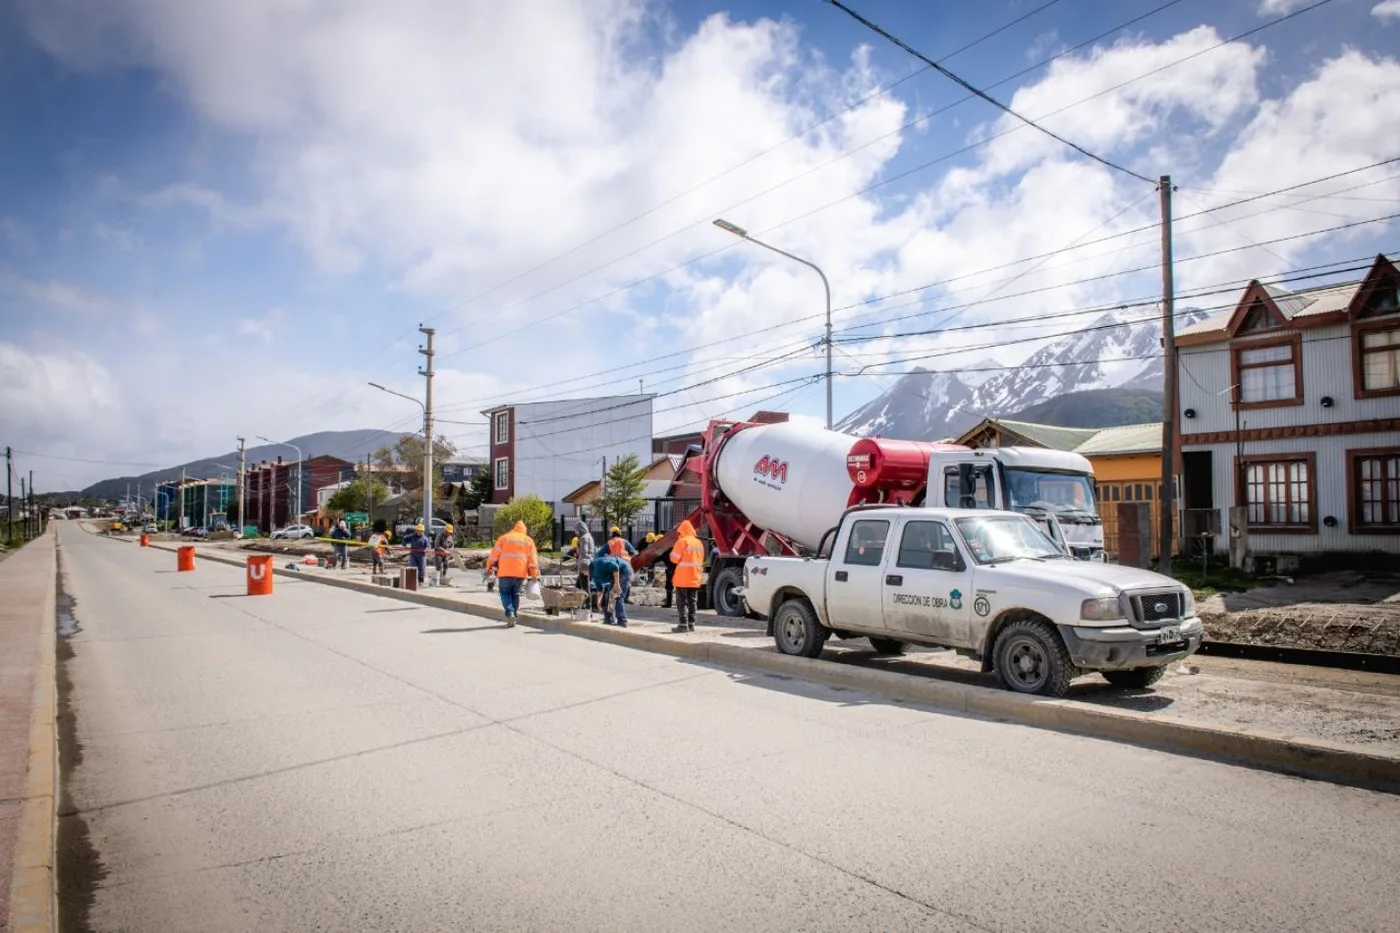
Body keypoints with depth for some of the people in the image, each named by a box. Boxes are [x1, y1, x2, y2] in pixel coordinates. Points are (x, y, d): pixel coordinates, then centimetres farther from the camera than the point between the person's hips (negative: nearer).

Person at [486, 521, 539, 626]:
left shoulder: (504, 538, 9)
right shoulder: (529, 540, 13)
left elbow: (494, 554, 4)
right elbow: (533, 559, 7)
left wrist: (489, 567, 13)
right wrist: (534, 575, 8)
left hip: (505, 572, -2)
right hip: (520, 573, 2)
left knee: (505, 594, 7)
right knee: (515, 594, 16)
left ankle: (510, 614, -14)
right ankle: (513, 617, 14)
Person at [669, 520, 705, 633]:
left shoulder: (682, 541, -11)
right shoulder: (699, 542, 10)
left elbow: (674, 558, -11)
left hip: (683, 578, -6)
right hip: (695, 578, 6)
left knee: (682, 602, -1)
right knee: (693, 602, 10)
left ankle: (683, 624, -5)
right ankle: (691, 624, 10)